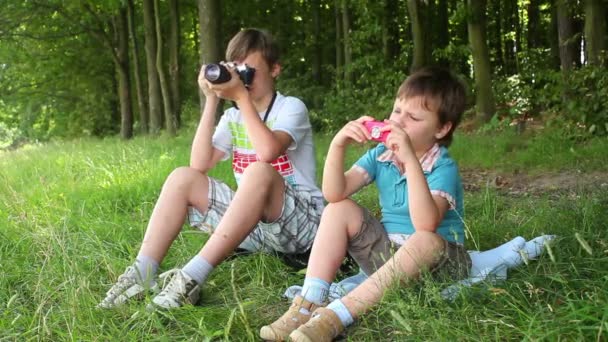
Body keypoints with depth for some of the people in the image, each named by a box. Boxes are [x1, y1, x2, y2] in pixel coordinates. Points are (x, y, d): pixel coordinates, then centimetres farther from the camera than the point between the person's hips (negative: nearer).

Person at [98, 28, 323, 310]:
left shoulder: (291, 108, -6)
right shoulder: (233, 117, 11)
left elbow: (268, 152, -29)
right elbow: (200, 165, -6)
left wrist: (242, 96, -22)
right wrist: (211, 101, -8)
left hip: (301, 221, -6)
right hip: (253, 222, 6)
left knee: (259, 172, -36)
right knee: (183, 178, -8)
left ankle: (193, 277, -39)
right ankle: (142, 273, -19)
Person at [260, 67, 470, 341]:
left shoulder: (444, 168, -18)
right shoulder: (381, 154, -1)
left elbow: (426, 224, -37)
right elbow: (334, 194, -12)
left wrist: (410, 160, -42)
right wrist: (338, 145, -26)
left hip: (436, 260, -5)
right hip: (387, 253, 6)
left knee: (426, 241, -39)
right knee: (338, 210, -9)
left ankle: (336, 316, -39)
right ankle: (308, 304, -22)